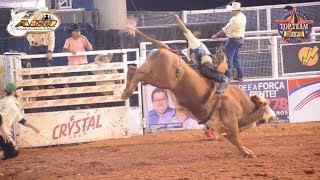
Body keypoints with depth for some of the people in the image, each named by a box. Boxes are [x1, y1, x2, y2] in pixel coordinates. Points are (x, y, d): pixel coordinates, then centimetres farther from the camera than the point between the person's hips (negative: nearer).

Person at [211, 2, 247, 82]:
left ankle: (227, 76, 0)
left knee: (229, 59, -2)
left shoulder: (235, 20, -25)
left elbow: (225, 30, -18)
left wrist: (216, 36, -6)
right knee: (236, 58, 17)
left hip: (233, 40, -9)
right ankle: (240, 76, 18)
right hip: (240, 38, 9)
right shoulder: (243, 16, 4)